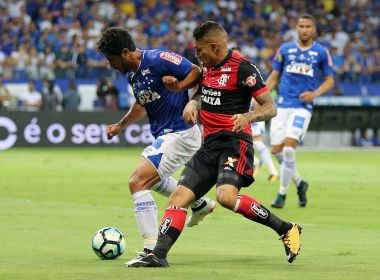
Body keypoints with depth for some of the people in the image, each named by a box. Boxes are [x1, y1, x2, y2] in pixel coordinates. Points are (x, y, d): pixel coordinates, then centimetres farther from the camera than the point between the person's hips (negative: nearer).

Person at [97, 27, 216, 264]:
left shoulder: (158, 60, -20)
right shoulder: (132, 73, 8)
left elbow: (198, 73, -17)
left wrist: (180, 86, -34)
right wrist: (121, 126, 20)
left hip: (180, 133, -10)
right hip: (163, 135, 10)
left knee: (137, 182, -20)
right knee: (153, 178, 34)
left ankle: (152, 250, -22)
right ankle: (200, 204, 48)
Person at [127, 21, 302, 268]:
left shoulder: (242, 67, -11)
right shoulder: (207, 67, 13)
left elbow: (271, 107, -13)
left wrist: (248, 116, -32)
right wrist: (192, 104, 10)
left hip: (234, 143, -8)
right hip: (210, 145, 8)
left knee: (226, 197, -30)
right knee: (179, 196, -3)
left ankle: (286, 229, -16)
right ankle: (158, 255, -5)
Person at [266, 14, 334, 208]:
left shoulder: (321, 53, 4)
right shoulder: (285, 49, 9)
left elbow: (329, 81, 9)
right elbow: (274, 77, 15)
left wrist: (315, 93, -10)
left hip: (303, 107, -3)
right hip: (282, 105, 3)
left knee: (288, 149, -16)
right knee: (277, 151, -1)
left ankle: (282, 194, -2)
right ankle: (299, 183, 23)